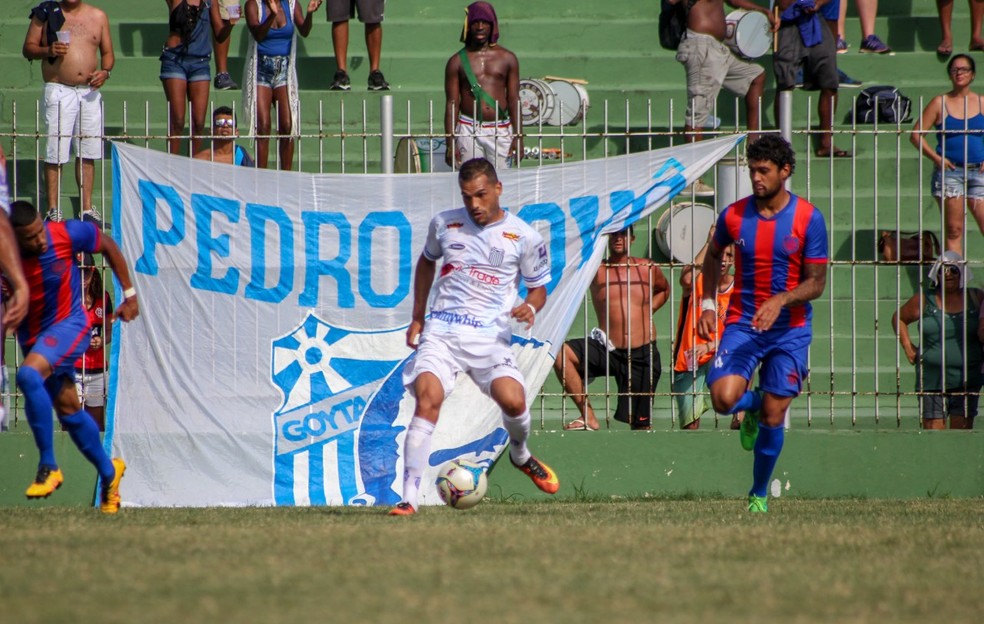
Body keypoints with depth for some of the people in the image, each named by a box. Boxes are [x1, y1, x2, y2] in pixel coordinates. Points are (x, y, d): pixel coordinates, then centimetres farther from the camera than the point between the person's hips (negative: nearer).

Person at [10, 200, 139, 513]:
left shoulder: (67, 234, -21)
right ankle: (109, 472, 32)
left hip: (69, 325, -4)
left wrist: (129, 293, 3)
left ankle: (48, 467, -22)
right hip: (32, 334, 4)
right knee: (68, 410, 10)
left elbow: (108, 246, -1)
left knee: (29, 375, -29)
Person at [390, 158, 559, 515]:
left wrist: (530, 307, -11)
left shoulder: (524, 237, 2)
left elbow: (539, 287, 13)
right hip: (441, 332, 1)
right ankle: (408, 498, -23)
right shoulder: (445, 224, 9)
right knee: (427, 399, -23)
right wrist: (417, 318, 24)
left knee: (513, 401, -22)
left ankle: (520, 455, 17)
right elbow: (426, 261, 28)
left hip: (490, 336, -1)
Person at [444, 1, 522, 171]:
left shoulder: (507, 58, 9)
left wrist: (518, 137, 1)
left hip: (501, 131, 1)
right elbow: (452, 104, 4)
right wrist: (450, 143, -2)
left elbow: (514, 100, 9)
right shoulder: (457, 61, 6)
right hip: (469, 131, -1)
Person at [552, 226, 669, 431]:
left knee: (641, 422, 1)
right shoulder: (595, 270, 2)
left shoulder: (647, 269, 9)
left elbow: (663, 289, 29)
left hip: (643, 353, 1)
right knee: (560, 353, -27)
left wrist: (648, 311, 12)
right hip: (608, 350, -1)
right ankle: (588, 418, -22)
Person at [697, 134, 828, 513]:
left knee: (772, 419, -1)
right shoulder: (734, 215, -1)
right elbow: (713, 255, 19)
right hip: (742, 323, 1)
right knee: (724, 398, -21)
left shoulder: (808, 219, -7)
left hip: (790, 330, -1)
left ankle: (759, 494, 20)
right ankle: (753, 404, 17)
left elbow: (816, 282, -6)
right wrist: (708, 304, 9)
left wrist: (780, 300, -24)